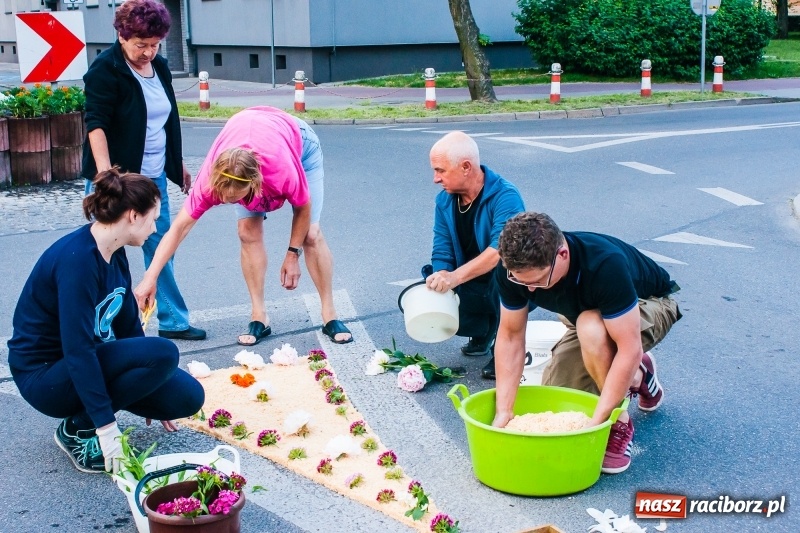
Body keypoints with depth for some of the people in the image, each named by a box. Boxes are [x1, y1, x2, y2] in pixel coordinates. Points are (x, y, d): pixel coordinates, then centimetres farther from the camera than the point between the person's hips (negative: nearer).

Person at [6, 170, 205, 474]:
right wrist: (108, 430, -29)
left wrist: (151, 388, 19)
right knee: (162, 354, -26)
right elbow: (77, 351, -29)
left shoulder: (114, 253, 2)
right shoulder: (76, 258, -26)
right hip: (45, 374, -9)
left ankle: (87, 417, 11)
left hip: (91, 360, 9)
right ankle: (78, 429, -10)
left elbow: (128, 323, 12)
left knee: (188, 397, -2)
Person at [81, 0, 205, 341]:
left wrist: (179, 164, 21)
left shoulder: (159, 67, 10)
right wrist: (105, 175, -26)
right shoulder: (105, 70, -11)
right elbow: (96, 124, -17)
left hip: (154, 176, 7)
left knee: (161, 249, 11)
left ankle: (173, 321, 20)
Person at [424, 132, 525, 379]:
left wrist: (455, 277, -48)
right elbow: (442, 252, -3)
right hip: (472, 288, 6)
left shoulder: (505, 196, -24)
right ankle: (483, 331, 16)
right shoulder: (445, 200, -3)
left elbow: (502, 248, -38)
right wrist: (440, 281, -24)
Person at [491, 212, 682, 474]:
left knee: (590, 328, -39)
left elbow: (630, 349, -40)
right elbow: (510, 336, -17)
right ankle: (638, 377, 19)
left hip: (650, 304, -6)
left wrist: (595, 422, -40)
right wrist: (503, 411, -23)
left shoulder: (606, 265, -42)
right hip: (588, 315, 6)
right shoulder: (515, 268, -27)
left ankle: (620, 424, -17)